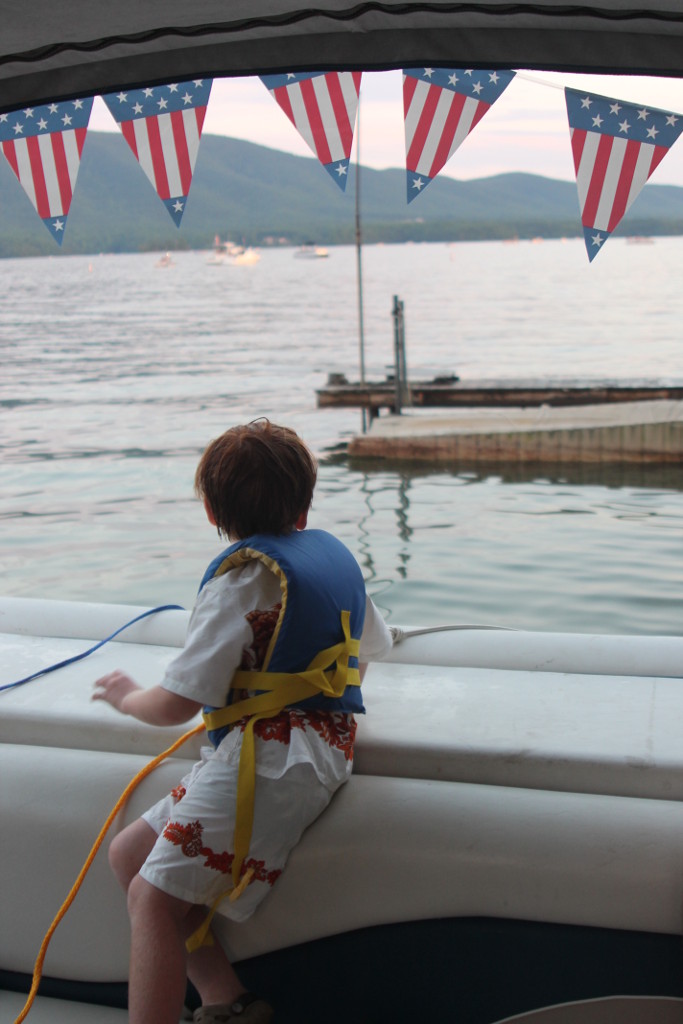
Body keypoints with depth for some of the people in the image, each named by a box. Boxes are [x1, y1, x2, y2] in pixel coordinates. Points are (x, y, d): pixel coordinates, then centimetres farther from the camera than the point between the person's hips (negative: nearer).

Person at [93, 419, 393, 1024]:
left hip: (274, 757, -9)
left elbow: (176, 706, -10)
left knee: (154, 896, -12)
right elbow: (376, 645, 34)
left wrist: (127, 696, 13)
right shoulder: (336, 553, 15)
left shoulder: (245, 573, -9)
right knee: (129, 854, 10)